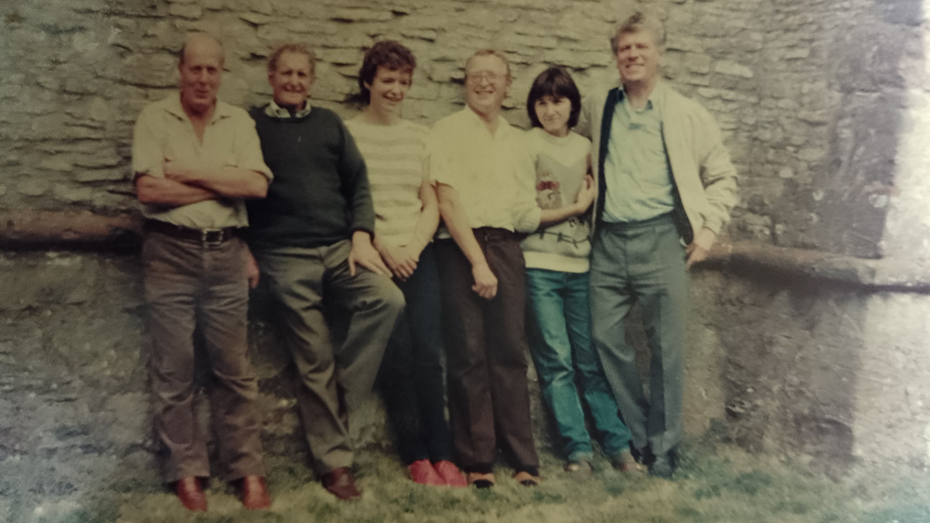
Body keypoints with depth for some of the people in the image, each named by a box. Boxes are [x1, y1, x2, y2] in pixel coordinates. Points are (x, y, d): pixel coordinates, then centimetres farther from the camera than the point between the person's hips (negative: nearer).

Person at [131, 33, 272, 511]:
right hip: (170, 252, -1)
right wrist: (223, 184, -7)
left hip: (225, 253, 2)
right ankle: (186, 471, 16)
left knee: (234, 368, 5)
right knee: (174, 368, 4)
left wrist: (189, 172, -10)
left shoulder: (239, 122, 8)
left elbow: (257, 185, -7)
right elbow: (148, 190, -11)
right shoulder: (154, 118, 2)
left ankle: (247, 469, 14)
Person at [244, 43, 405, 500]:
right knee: (314, 361, -3)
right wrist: (245, 250, -2)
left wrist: (361, 236, -1)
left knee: (387, 298, -23)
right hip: (285, 257, -3)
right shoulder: (250, 125, 9)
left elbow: (358, 183, 12)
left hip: (339, 247, 3)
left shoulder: (329, 123, 17)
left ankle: (335, 400, -9)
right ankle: (334, 462, 9)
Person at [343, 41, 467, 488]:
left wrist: (415, 246, -4)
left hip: (418, 256, 3)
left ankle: (441, 454, 2)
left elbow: (431, 203, 12)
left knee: (429, 351, -5)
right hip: (375, 258, -3)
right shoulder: (348, 134, 3)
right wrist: (383, 248, -9)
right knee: (398, 354, -7)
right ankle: (415, 455, 6)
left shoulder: (419, 136, 15)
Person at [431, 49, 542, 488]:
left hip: (506, 246, 4)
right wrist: (477, 261, -11)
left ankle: (522, 459, 10)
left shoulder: (518, 140, 19)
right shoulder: (449, 130, 4)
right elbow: (447, 201, -6)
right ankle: (477, 460, 8)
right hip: (461, 247, -4)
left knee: (510, 352, 3)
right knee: (469, 355, -2)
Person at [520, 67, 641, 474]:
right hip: (539, 267, -3)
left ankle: (618, 445, 13)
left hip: (580, 265, 3)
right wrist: (575, 207, -1)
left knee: (592, 360, 5)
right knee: (556, 362, -2)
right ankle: (578, 449, 8)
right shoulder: (527, 144, 0)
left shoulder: (585, 147, 14)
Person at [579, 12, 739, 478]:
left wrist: (708, 229, 1)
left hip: (660, 239, -3)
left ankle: (663, 448, 16)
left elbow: (722, 177, 10)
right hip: (608, 243, 3)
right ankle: (639, 434, 20)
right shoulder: (597, 109, 12)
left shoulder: (686, 115, 4)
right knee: (605, 338, 2)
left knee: (666, 347, 0)